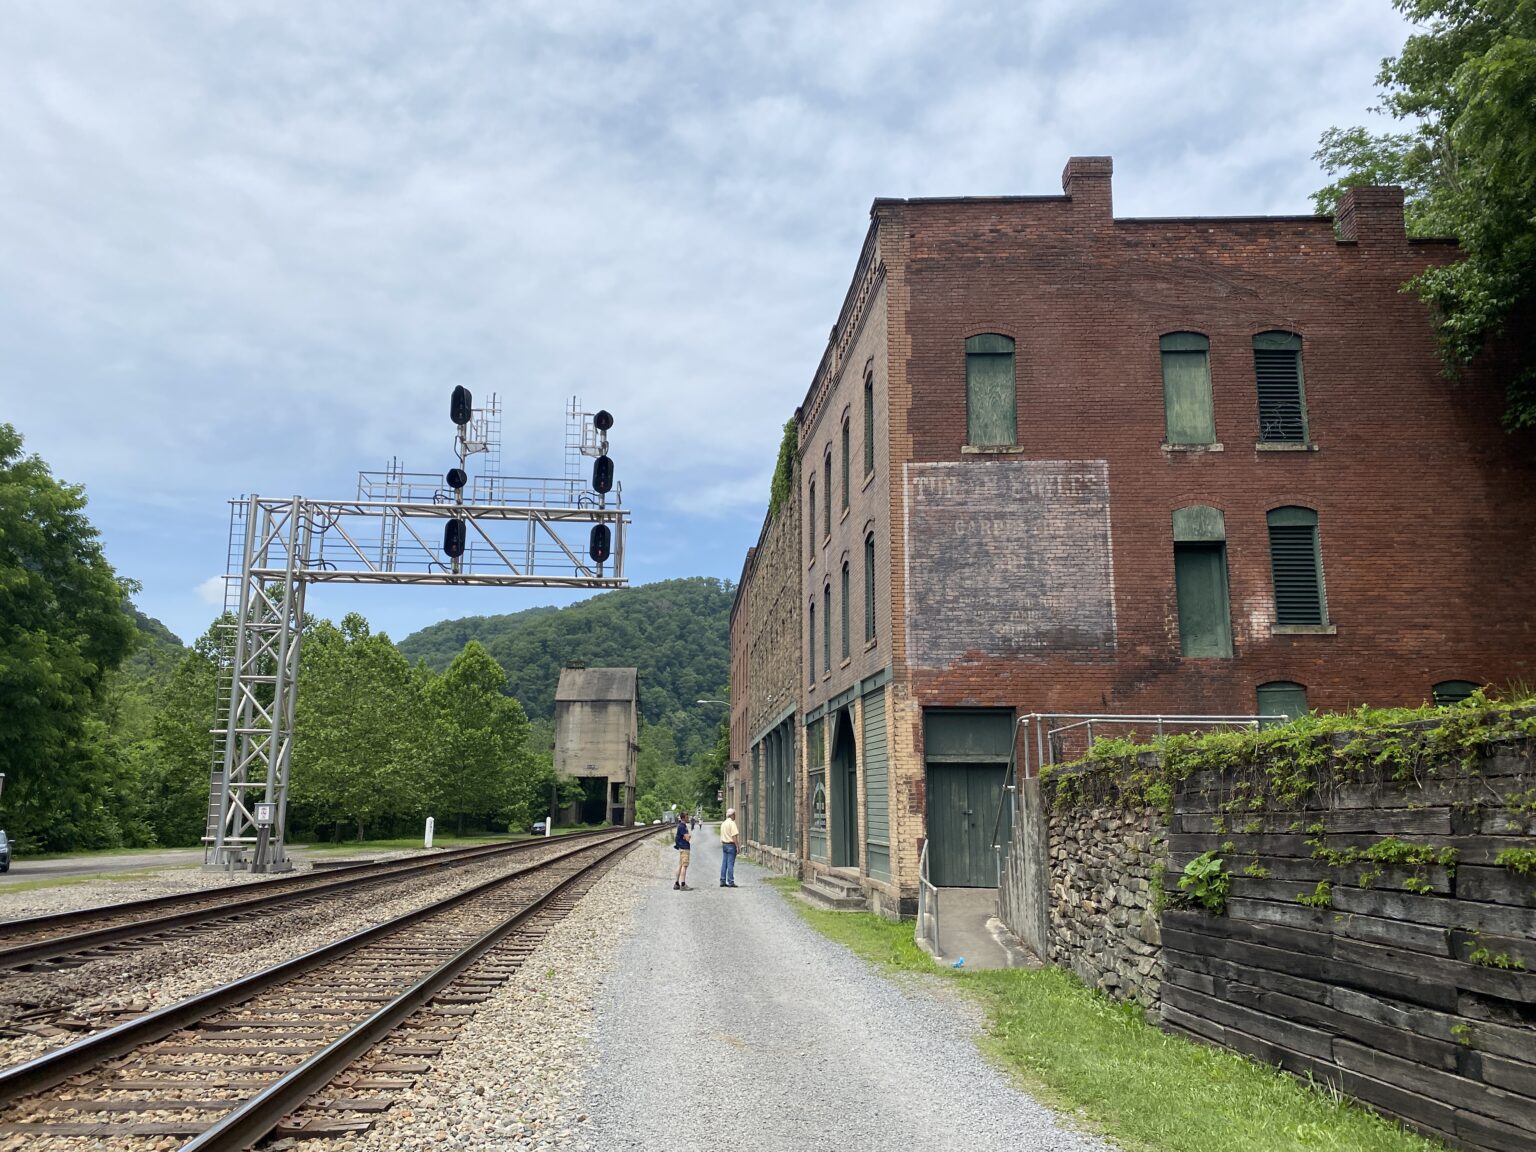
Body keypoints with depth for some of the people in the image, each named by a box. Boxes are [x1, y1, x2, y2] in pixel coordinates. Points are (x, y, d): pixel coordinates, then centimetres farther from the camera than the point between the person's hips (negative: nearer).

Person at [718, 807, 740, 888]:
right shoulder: (732, 823, -13)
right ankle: (730, 882, -3)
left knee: (724, 863, 10)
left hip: (724, 844, 8)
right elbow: (734, 836, -19)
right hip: (731, 845, -8)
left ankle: (722, 881, 12)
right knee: (730, 864, -5)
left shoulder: (723, 823, 13)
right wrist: (738, 846, -16)